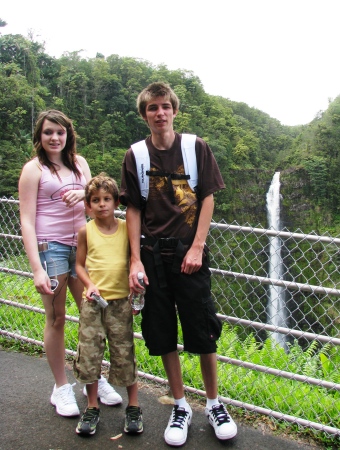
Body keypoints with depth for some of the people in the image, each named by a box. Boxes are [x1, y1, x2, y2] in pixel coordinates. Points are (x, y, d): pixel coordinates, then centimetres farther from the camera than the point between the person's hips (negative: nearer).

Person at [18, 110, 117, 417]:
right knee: (56, 319, 3)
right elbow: (27, 221, -8)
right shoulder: (34, 169, -3)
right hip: (50, 248, -5)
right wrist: (37, 268, -16)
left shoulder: (79, 163, 12)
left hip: (81, 246, 5)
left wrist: (84, 195, -9)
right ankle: (61, 388, 20)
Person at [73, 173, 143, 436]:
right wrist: (89, 285, -11)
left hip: (120, 301, -1)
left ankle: (133, 408, 22)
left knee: (125, 354, 5)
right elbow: (80, 264, 7)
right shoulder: (86, 231, 1)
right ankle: (92, 408, 24)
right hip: (92, 301, 1)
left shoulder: (126, 228, 1)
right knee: (89, 354, 6)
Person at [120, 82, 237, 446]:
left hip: (189, 252, -1)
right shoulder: (135, 156, 3)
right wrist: (135, 260, -5)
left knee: (203, 331, 2)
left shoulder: (196, 148, 1)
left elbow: (208, 198, 0)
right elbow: (133, 210, 2)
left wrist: (196, 247, -8)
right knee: (163, 333, 7)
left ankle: (214, 404, 24)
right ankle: (180, 407, 25)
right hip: (153, 254, 2)